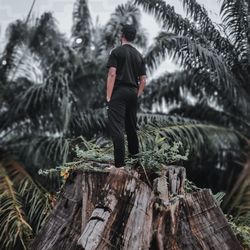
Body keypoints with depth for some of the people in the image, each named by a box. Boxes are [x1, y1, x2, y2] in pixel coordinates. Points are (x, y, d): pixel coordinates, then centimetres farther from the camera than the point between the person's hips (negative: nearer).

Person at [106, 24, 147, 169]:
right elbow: (143, 80, 12)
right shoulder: (139, 55, 14)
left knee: (117, 127, -10)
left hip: (119, 92, -6)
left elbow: (112, 74, -13)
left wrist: (109, 96, -11)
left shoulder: (117, 52, -3)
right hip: (133, 93, 6)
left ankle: (120, 163, -16)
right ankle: (134, 152, 41)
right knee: (131, 125, 23)